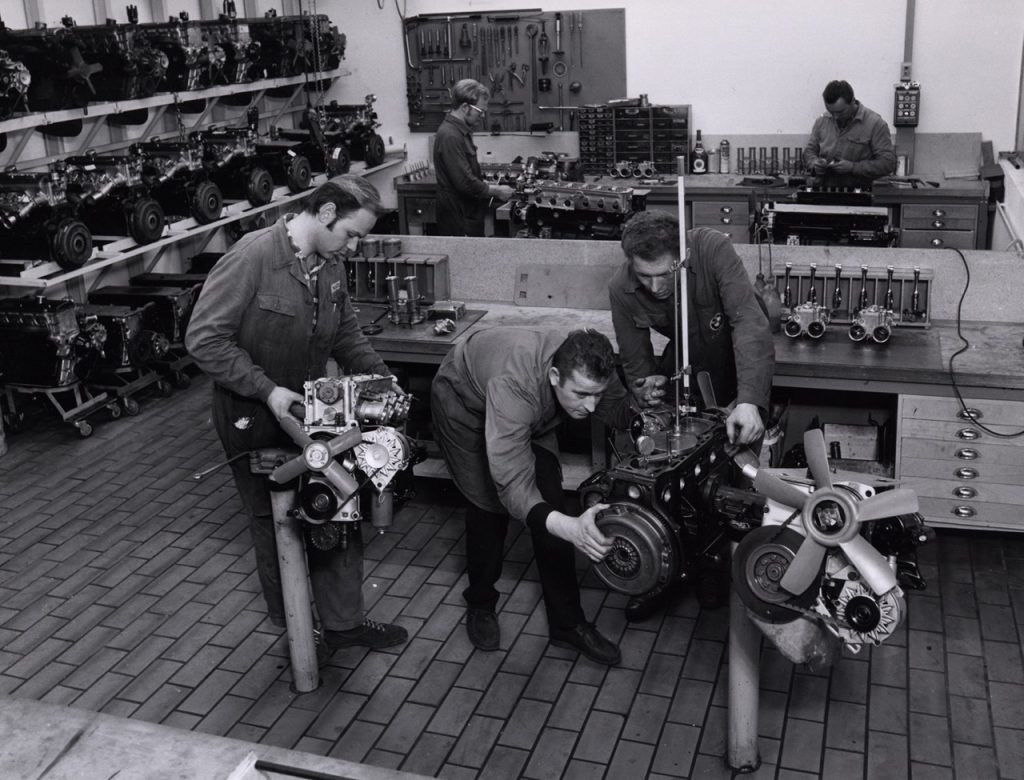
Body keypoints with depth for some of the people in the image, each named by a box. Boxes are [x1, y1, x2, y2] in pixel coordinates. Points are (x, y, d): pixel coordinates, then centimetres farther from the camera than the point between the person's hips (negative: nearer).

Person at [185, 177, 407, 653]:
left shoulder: (331, 264, -2)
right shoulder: (253, 256, -24)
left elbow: (346, 333, 12)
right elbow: (204, 339, -23)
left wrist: (380, 376, 0)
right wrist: (266, 390, -25)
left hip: (311, 410, 6)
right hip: (253, 417, -6)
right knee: (275, 522, 13)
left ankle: (343, 622, 25)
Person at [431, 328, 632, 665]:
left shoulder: (592, 373, -31)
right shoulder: (512, 386, -48)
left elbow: (622, 414, -10)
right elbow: (513, 485, -52)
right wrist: (570, 527, -66)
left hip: (532, 413, 5)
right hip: (462, 398, -4)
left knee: (550, 500, -5)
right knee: (490, 502, -12)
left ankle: (567, 623, 6)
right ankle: (480, 605, 15)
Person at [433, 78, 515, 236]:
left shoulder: (461, 131, 12)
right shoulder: (450, 136, -21)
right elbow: (466, 184, -24)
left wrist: (490, 186, 10)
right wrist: (497, 191, -13)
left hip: (468, 216, 10)